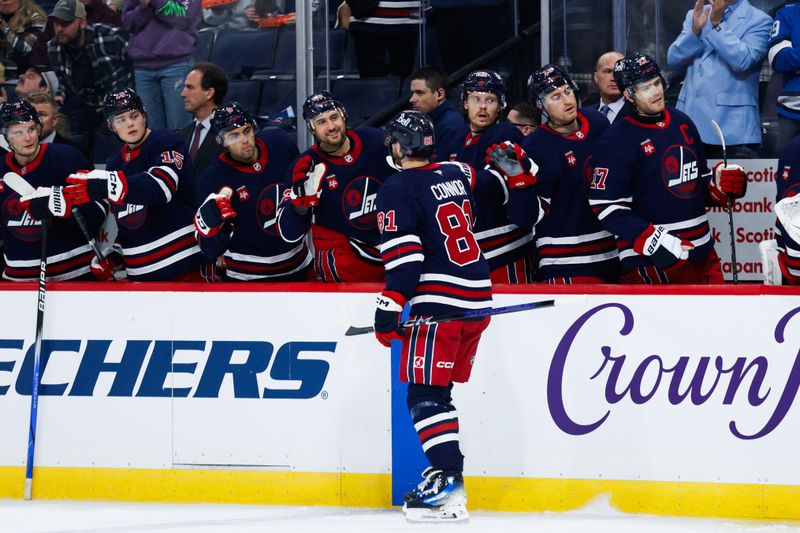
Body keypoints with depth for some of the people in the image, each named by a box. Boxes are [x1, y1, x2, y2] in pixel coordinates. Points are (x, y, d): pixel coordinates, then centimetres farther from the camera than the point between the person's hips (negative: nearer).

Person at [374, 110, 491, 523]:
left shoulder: (398, 190, -10)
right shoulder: (455, 175, 12)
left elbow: (404, 255, -17)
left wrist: (391, 305, -15)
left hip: (440, 302, -8)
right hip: (478, 296, 8)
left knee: (425, 394, -9)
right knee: (438, 391, 16)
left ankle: (447, 481, -21)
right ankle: (444, 470, 15)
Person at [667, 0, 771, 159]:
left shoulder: (759, 21, -1)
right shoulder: (696, 15, 16)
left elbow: (742, 61, -17)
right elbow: (673, 59, 7)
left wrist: (716, 24, -17)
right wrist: (695, 31, -9)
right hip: (690, 118, 5)